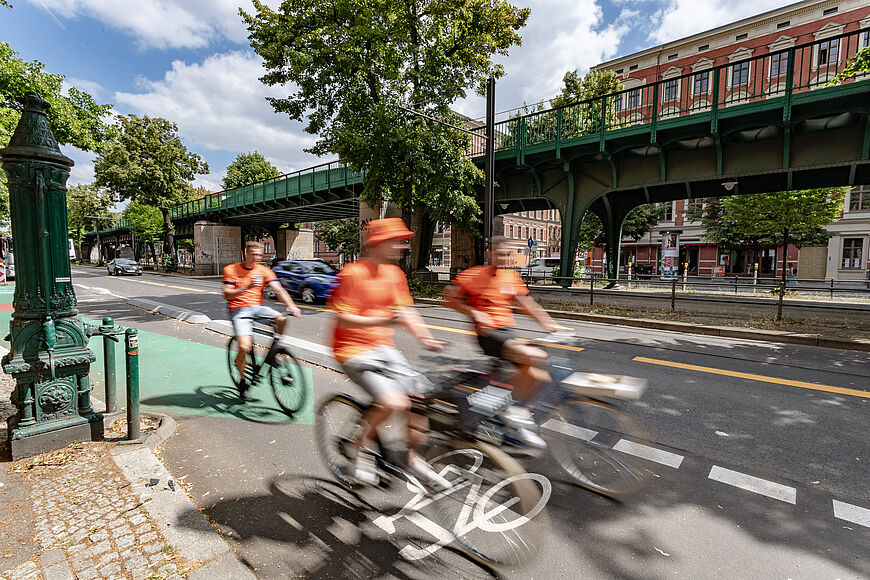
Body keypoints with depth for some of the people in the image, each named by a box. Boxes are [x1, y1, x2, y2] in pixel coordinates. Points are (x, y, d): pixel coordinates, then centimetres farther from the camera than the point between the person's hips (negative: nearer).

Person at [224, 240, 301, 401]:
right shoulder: (231, 270, 0)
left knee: (281, 320, -28)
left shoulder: (264, 271, 4)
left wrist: (291, 305, -25)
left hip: (257, 307, 3)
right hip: (239, 310, -2)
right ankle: (243, 383, 5)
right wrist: (247, 287, -25)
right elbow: (227, 294, -8)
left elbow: (278, 289, -8)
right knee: (244, 347, -21)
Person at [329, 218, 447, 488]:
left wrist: (426, 338, -4)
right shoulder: (353, 273, -15)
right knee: (393, 402, -23)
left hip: (384, 348, 7)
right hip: (354, 351, -7)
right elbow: (343, 320, -19)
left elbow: (405, 312, 10)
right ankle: (362, 446, 6)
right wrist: (384, 321, -32)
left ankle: (413, 459, 21)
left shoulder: (394, 273, 7)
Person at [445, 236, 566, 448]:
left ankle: (522, 425, 19)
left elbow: (527, 305, 13)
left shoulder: (512, 277, 11)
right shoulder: (473, 275, -4)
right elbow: (450, 298, -3)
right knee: (536, 356, -27)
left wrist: (549, 324, 2)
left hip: (509, 333, 6)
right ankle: (516, 408, -9)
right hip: (488, 334, -6)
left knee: (539, 376, -3)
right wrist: (475, 313, -15)